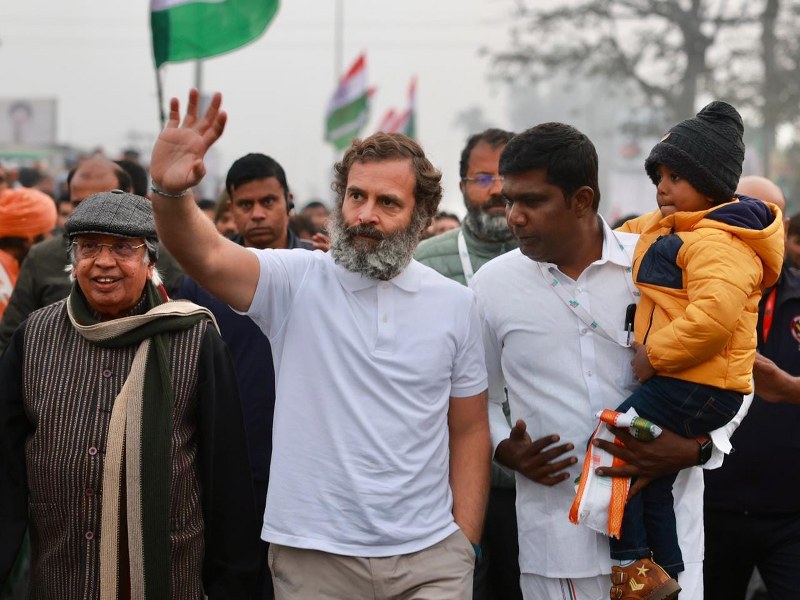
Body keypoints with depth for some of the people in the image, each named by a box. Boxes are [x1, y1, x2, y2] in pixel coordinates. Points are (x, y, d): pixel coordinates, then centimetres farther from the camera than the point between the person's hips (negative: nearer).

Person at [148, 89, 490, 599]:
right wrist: (170, 192, -39)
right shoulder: (297, 281, -2)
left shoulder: (456, 305, 5)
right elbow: (208, 257, -20)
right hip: (313, 557, -1)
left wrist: (467, 542, 3)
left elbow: (469, 432, 8)